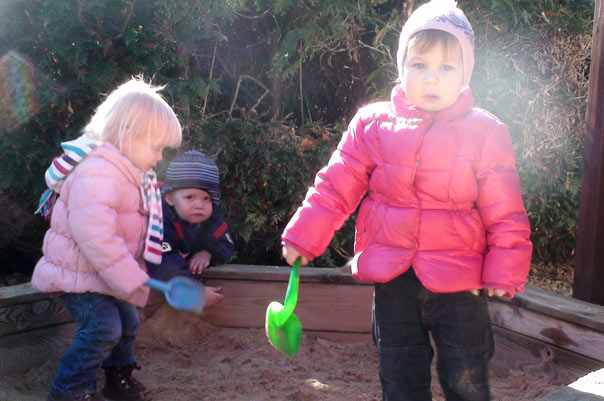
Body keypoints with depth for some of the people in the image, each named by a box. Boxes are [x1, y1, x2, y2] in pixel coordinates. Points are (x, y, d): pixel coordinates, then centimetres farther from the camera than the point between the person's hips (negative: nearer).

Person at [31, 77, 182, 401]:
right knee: (103, 329, -15)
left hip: (106, 274, 10)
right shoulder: (97, 173, -29)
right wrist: (133, 282, -33)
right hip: (80, 273, -10)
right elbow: (95, 236, -37)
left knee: (127, 322, 16)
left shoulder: (132, 174, 6)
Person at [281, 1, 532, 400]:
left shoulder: (486, 133, -5)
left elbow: (505, 213, -2)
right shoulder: (373, 124, -2)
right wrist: (303, 237, -1)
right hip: (392, 280, 2)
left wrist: (505, 270, -7)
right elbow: (336, 187, 2)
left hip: (458, 281, -2)